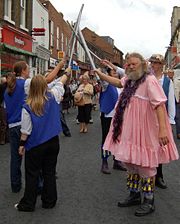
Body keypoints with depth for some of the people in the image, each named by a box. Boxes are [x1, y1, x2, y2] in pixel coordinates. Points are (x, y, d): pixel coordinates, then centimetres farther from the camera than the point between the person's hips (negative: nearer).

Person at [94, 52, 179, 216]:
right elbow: (118, 82, 29)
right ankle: (134, 195, 32)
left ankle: (149, 201, 15)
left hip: (144, 132, -8)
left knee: (144, 165, 2)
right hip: (129, 130, 8)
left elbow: (160, 104, -24)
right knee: (130, 162, 16)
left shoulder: (149, 80, -17)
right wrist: (100, 74, 22)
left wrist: (163, 129, -31)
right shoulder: (130, 80, 9)